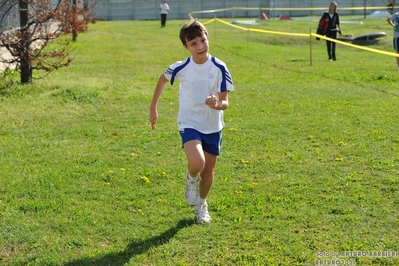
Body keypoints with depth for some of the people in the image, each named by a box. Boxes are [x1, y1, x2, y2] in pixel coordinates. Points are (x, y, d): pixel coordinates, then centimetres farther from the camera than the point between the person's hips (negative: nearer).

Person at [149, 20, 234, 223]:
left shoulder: (219, 68, -13)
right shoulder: (181, 68, -13)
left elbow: (225, 102, -11)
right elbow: (162, 79, 9)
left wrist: (217, 104, -36)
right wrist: (153, 108, 12)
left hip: (213, 126, 2)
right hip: (189, 123, -2)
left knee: (208, 170, 12)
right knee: (196, 163, -26)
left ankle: (201, 205, 40)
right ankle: (191, 182, 11)